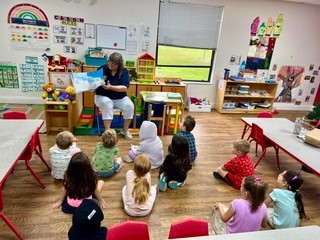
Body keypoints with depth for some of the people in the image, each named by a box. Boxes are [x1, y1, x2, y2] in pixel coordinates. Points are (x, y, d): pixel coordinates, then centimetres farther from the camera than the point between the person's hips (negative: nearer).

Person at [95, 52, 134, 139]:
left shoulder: (124, 72, -4)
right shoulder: (102, 69, -3)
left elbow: (124, 88, -16)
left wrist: (110, 87, -29)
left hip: (120, 98, 2)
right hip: (103, 97, -1)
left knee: (130, 106, -23)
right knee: (107, 105, -35)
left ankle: (125, 130, -2)